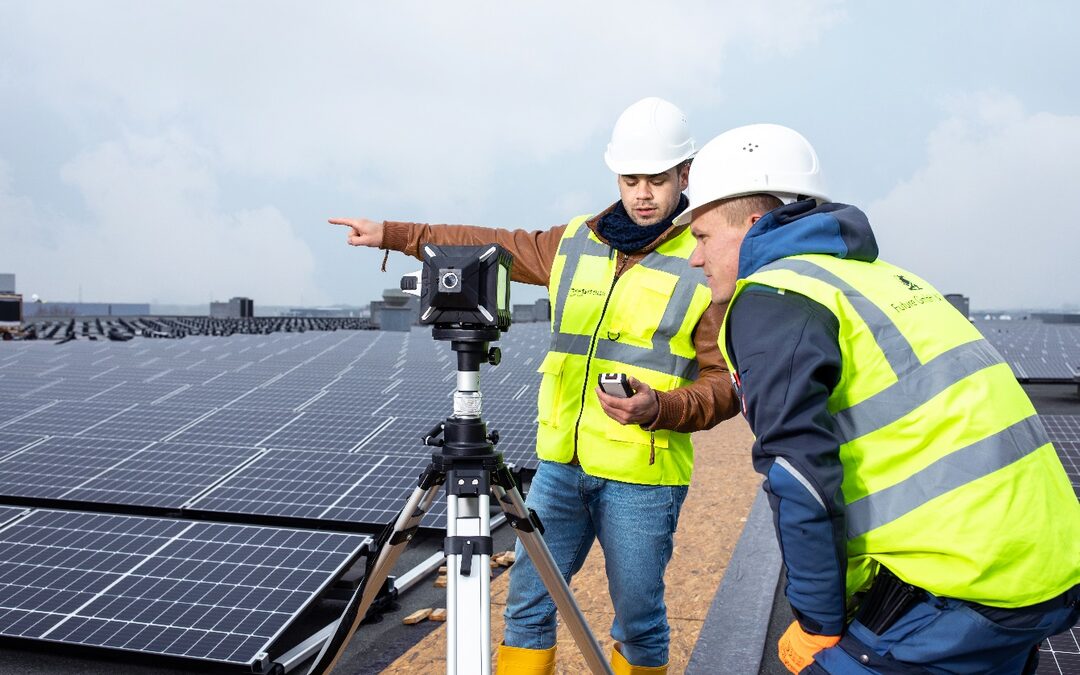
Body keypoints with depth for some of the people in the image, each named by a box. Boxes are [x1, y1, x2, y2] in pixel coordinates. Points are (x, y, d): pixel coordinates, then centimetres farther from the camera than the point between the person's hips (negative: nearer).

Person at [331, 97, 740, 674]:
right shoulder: (575, 243, 10)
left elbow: (728, 382, -6)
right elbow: (496, 246, 19)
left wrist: (661, 408, -24)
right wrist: (392, 234, 17)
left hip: (643, 475, -4)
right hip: (560, 460, 4)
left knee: (638, 619, 8)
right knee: (528, 603, 10)